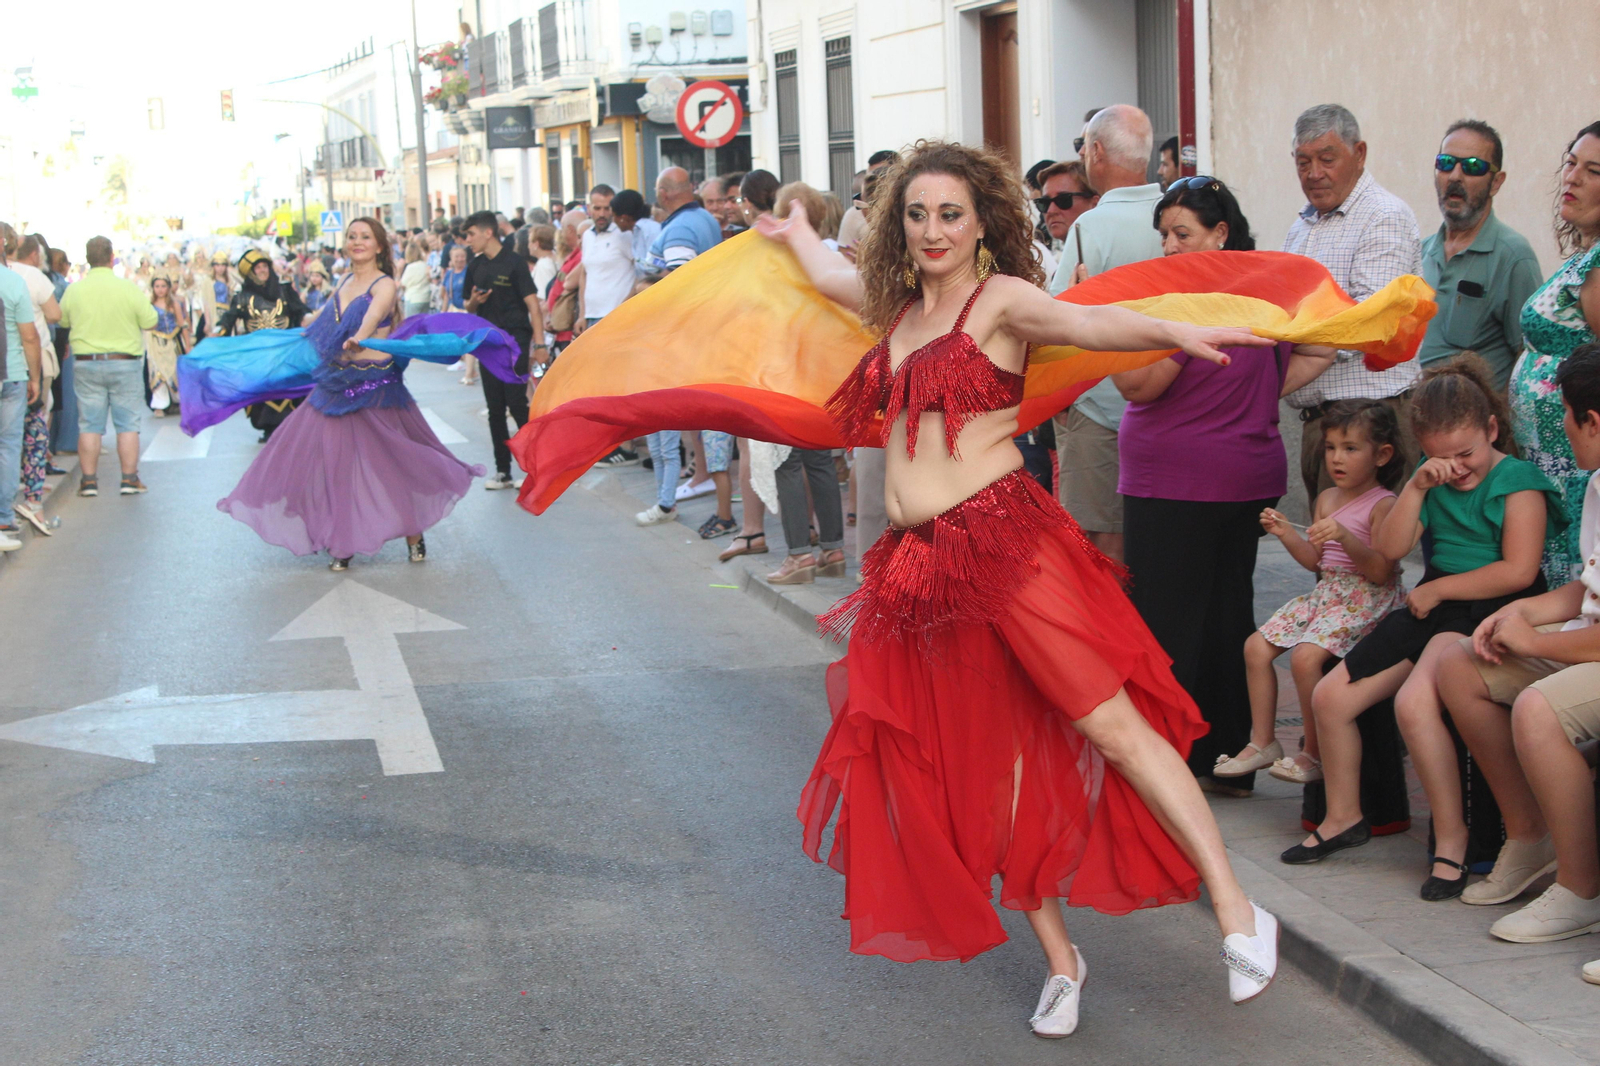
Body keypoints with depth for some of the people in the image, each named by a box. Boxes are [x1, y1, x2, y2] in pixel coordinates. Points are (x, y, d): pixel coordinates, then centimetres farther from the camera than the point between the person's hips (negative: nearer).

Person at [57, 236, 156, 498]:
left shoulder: (73, 290, -3)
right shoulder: (129, 289, -10)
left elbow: (63, 322, 9)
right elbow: (150, 322, -5)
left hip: (86, 364, 2)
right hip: (125, 363, -1)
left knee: (89, 425, 7)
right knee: (127, 424, 5)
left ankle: (88, 480, 7)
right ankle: (129, 479, 5)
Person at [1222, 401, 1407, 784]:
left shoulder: (1383, 505, -12)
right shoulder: (1326, 500, 11)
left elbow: (1381, 571, -19)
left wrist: (1344, 536, -31)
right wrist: (1286, 534, 0)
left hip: (1366, 598, -8)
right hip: (1325, 592, 9)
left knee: (1306, 655, -27)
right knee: (1256, 647, 0)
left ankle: (1314, 753, -12)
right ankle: (1262, 742, 9)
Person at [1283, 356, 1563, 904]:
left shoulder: (1518, 480, -7)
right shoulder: (1433, 481, 13)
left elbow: (1519, 570, -17)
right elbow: (1389, 549, 5)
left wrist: (1438, 589, -11)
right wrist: (1417, 488, -8)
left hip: (1487, 611, -8)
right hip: (1431, 608, 8)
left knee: (1414, 702, -34)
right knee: (1329, 696, 0)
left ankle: (1452, 838, -21)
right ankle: (1343, 817, 21)